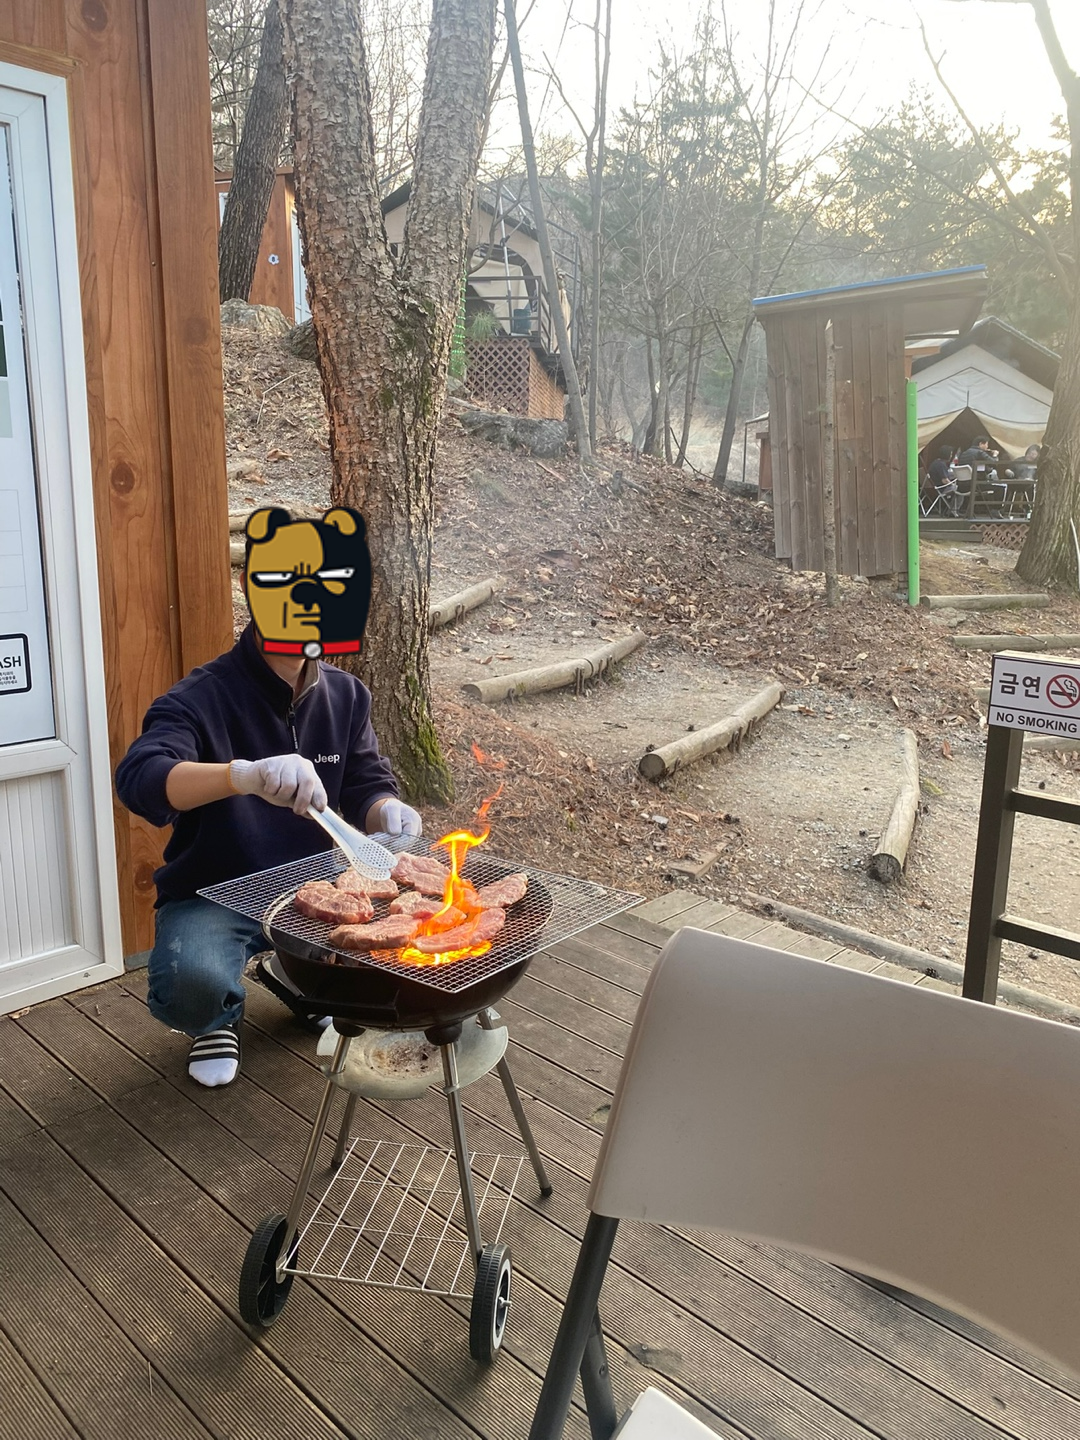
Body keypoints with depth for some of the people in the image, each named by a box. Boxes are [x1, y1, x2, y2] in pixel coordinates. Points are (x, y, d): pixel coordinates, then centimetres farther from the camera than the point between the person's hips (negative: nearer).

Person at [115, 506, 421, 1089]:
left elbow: (365, 784, 3)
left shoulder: (346, 696, 1)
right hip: (211, 895, -4)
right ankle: (219, 1020, 7)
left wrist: (387, 811, -24)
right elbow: (138, 777, -34)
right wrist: (247, 774, -53)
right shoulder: (203, 697, -17)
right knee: (193, 984, -35)